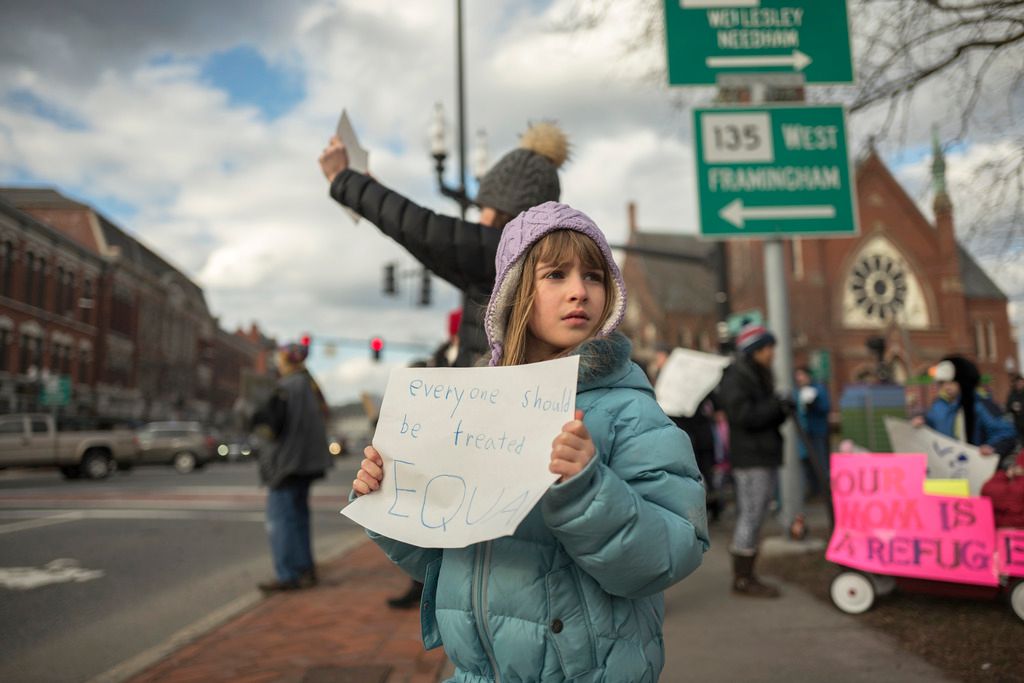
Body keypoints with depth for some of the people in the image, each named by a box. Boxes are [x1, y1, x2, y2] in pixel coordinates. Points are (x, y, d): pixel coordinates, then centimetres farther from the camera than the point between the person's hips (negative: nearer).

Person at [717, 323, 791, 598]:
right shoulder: (735, 379, -11)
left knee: (752, 518, 11)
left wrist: (784, 410, 3)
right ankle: (743, 579, -1)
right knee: (751, 516, -8)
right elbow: (744, 414, -22)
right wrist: (777, 406, -17)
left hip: (766, 457, 10)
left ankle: (745, 577, 18)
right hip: (750, 459, -10)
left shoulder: (761, 378, 20)